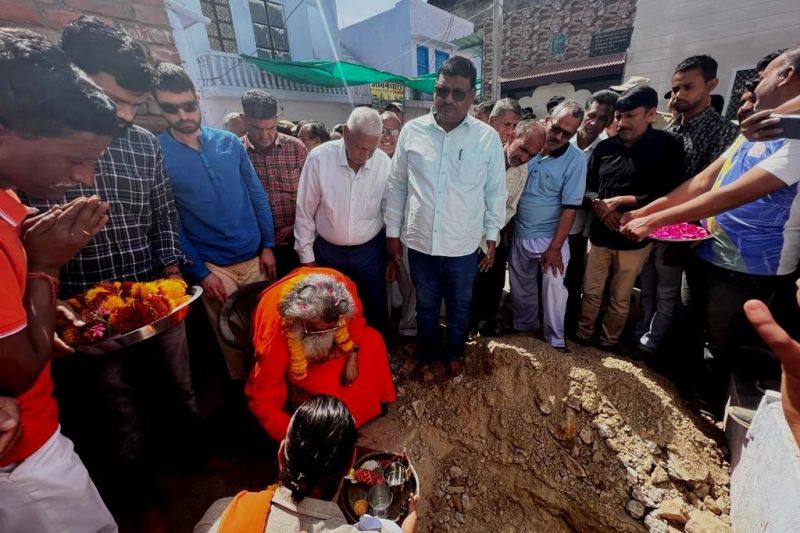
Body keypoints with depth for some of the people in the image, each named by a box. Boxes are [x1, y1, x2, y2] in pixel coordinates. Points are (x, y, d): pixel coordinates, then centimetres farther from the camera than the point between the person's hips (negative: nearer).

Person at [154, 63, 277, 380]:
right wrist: (199, 272, -8)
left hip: (254, 257, 3)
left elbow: (257, 195, 6)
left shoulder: (229, 142, 2)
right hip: (212, 267, -2)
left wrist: (268, 246, 2)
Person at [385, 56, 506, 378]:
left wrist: (492, 237, 5)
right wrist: (392, 232, 4)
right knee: (425, 307, 20)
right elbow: (396, 186, 3)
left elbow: (495, 192, 3)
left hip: (463, 245, 0)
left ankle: (453, 355, 45)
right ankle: (426, 355, 44)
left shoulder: (488, 138, -5)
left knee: (459, 308, 19)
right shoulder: (412, 130, -3)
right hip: (419, 242, 1)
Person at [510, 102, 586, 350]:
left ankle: (555, 340, 19)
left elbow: (570, 207, -13)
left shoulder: (575, 160, -12)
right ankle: (524, 329, 38)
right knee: (521, 287, 16)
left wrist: (555, 247, -15)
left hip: (551, 236, -3)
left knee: (554, 289, -1)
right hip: (519, 233, 4)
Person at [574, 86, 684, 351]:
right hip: (599, 233, 2)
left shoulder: (667, 146, -5)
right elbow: (586, 187, 7)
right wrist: (599, 207, -11)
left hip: (634, 237, -2)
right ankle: (582, 335, 30)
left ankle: (609, 342, 31)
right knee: (591, 291, 12)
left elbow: (667, 195, -11)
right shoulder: (605, 147, 5)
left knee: (620, 298, 13)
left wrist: (621, 201, -15)